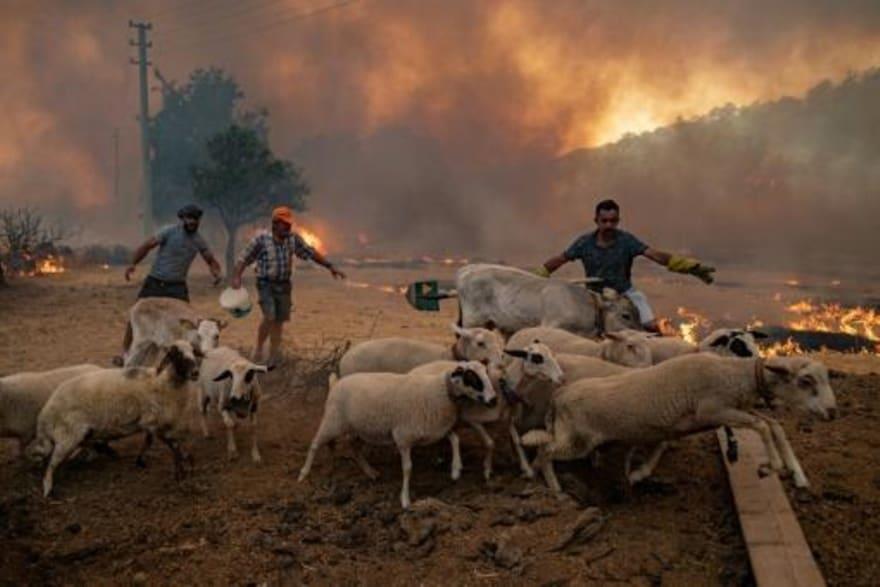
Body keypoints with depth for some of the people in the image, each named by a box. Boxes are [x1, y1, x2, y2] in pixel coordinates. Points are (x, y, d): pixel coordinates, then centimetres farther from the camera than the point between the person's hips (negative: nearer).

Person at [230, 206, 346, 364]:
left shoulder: (293, 239, 1)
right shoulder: (261, 239, -10)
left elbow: (311, 253, 8)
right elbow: (244, 259, -11)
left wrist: (330, 267, 5)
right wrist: (236, 277, -26)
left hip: (284, 285, 4)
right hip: (266, 284, -4)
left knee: (279, 322, 7)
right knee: (269, 318, -19)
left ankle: (272, 359, 17)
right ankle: (258, 348, 4)